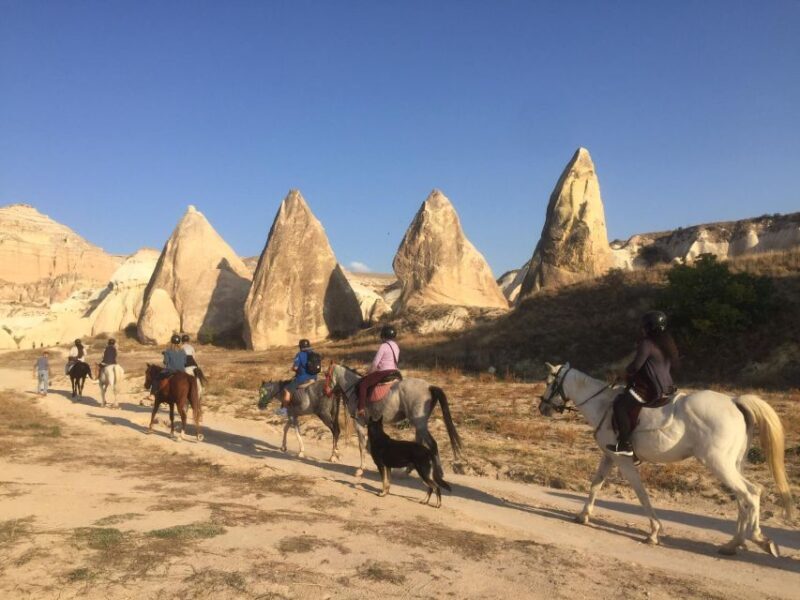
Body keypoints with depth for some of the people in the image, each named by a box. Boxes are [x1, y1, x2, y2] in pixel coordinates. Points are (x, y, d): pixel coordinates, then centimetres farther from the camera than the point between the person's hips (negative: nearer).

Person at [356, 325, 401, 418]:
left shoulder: (383, 346, -13)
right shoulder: (396, 346, 12)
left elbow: (375, 363, -15)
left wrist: (368, 373, 1)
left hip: (384, 373, -9)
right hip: (394, 372, 9)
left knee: (363, 383, -4)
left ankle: (362, 408, -13)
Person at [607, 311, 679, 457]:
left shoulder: (647, 343, -15)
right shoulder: (668, 344, 12)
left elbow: (636, 364, -20)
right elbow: (674, 364, 23)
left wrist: (627, 372, 2)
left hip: (650, 390, -10)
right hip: (666, 388, 10)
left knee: (620, 404, -9)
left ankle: (625, 444, -14)